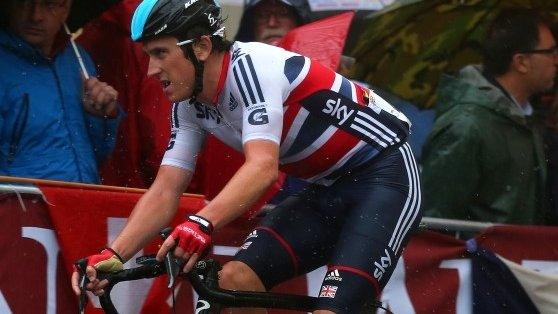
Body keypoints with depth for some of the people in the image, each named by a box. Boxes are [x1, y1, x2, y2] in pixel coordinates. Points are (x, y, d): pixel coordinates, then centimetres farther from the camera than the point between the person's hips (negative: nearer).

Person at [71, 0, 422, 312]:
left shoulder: (252, 66, -25)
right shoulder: (190, 106, 1)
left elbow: (263, 166, -37)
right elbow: (165, 191, -1)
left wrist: (202, 223, -53)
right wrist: (113, 256, -16)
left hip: (384, 175, -8)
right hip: (327, 192, 9)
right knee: (235, 278, -9)